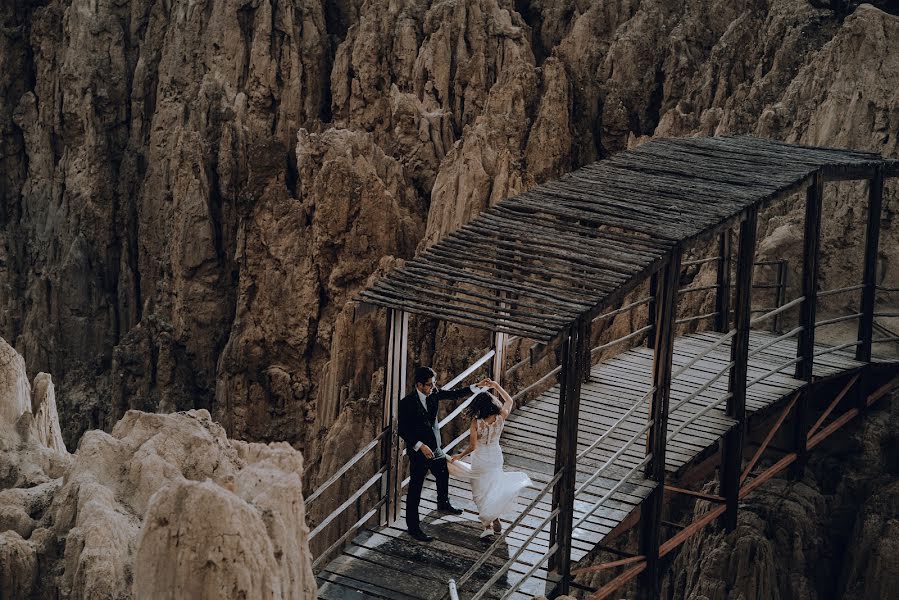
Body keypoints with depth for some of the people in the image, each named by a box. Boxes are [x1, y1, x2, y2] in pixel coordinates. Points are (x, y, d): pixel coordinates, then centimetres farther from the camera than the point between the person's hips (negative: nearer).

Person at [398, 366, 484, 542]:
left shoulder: (434, 394, -5)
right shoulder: (407, 403, -23)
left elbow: (454, 394, -1)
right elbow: (403, 430, -19)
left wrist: (476, 387, -13)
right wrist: (420, 446, -25)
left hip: (435, 447, 8)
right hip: (418, 452, -8)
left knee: (443, 476, 28)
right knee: (415, 489, 2)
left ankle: (443, 505, 55)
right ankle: (413, 526, 12)